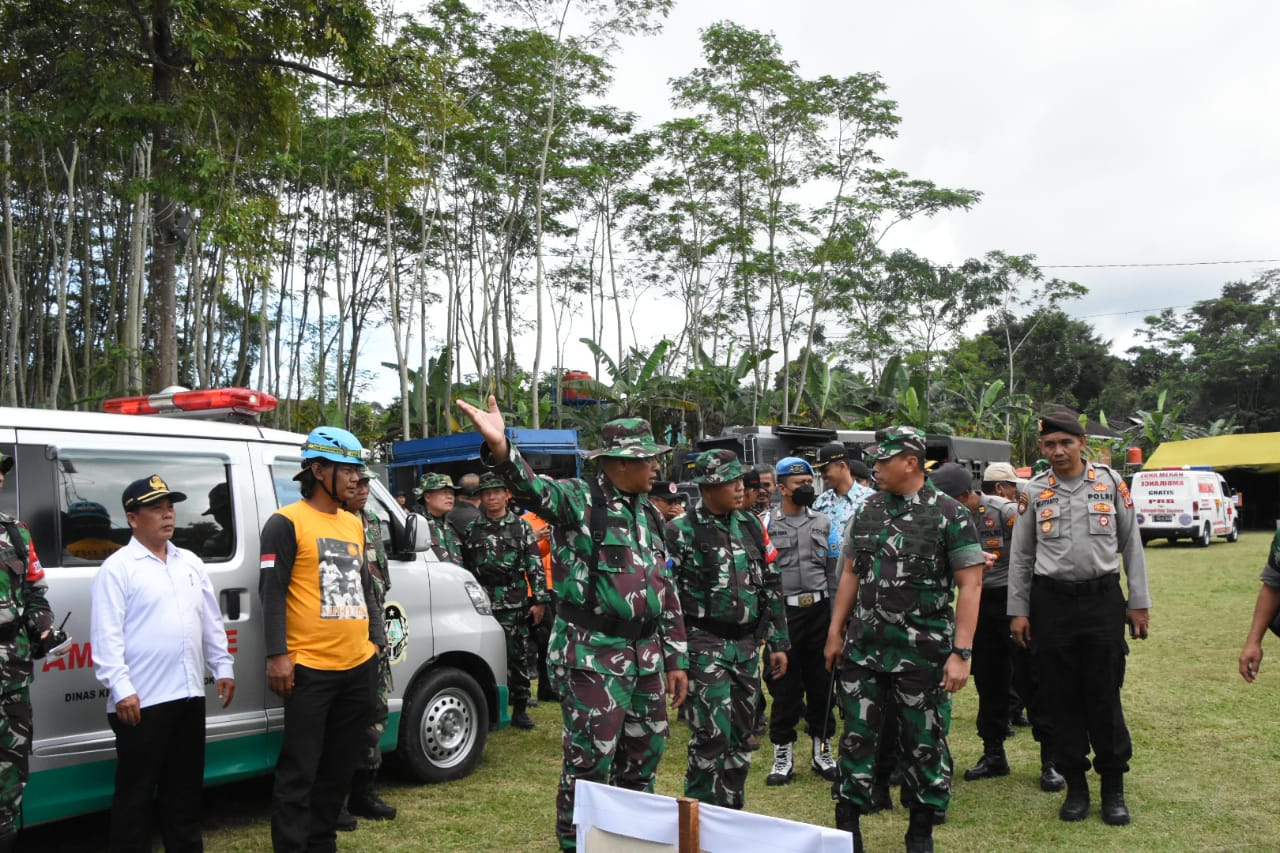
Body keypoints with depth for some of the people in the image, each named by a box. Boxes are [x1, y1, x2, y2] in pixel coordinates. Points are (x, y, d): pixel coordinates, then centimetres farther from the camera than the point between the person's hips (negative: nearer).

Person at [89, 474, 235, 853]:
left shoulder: (190, 563, 13)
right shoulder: (117, 568, -8)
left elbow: (212, 620, 17)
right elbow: (107, 635, -13)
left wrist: (222, 666, 12)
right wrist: (120, 689, -19)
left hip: (189, 694, 7)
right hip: (141, 700, -6)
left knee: (185, 786, 16)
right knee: (136, 793, 3)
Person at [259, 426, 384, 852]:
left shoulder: (354, 524, 15)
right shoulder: (287, 522, -6)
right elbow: (272, 592, -10)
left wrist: (376, 639, 15)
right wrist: (277, 655, -16)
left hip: (359, 666, 7)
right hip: (310, 668, -7)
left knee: (340, 767, 15)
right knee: (299, 771, -1)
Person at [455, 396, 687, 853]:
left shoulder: (649, 514, 11)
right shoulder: (578, 499, -9)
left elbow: (666, 589, 15)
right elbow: (532, 487, -31)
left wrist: (675, 658, 13)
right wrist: (500, 447, -52)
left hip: (645, 654, 7)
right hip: (591, 655, -7)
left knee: (643, 757, 16)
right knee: (590, 760, -2)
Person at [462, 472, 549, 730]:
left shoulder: (521, 527, 5)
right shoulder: (471, 530, 8)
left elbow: (535, 566, 2)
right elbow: (463, 568, 10)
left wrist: (539, 600, -4)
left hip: (515, 605, -1)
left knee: (518, 657, 3)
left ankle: (520, 709, 13)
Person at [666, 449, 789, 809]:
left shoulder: (751, 526, 10)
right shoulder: (682, 531, -7)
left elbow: (771, 586, 14)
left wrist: (778, 641, 11)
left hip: (746, 644, 6)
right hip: (705, 644, -6)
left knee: (740, 734, 12)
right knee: (712, 734, -10)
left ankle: (732, 813, 25)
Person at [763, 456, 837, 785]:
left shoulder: (823, 522, 9)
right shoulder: (765, 524, -1)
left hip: (819, 610, 3)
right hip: (783, 611, -3)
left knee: (821, 681, 9)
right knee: (784, 684, 3)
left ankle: (822, 749, 22)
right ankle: (783, 755, 14)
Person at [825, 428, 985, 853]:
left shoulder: (949, 515, -9)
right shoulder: (868, 510, 7)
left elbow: (970, 584, -11)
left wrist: (961, 652, -16)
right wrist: (836, 632, 12)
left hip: (922, 653, -4)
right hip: (863, 647, 4)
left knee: (925, 742, 8)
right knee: (857, 735, 8)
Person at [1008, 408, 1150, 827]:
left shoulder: (1110, 482, 2)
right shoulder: (1033, 492, 3)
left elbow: (1131, 544, 6)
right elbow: (1020, 556, 7)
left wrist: (1139, 603, 4)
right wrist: (1018, 611, 3)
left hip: (1103, 600, -1)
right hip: (1051, 603, 1)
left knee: (1104, 697, 2)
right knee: (1062, 699, 6)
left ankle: (1114, 788, 16)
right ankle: (1075, 787, 18)